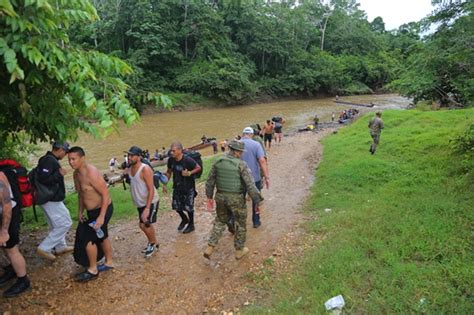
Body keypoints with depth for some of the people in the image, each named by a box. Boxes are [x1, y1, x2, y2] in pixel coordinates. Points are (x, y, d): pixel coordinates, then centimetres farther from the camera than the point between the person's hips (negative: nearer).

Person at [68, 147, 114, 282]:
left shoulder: (92, 173, -27)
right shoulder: (76, 174, 1)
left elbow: (106, 195, -26)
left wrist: (101, 217, -27)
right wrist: (80, 212, 9)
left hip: (103, 209, -9)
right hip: (92, 211, 9)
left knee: (87, 238, -4)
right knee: (102, 236, 21)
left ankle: (92, 270, 13)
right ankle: (109, 263, 38)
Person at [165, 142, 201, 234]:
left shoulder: (188, 160, -24)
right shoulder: (171, 160, -8)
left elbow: (198, 168, -13)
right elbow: (169, 172, 7)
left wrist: (189, 173, -26)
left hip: (188, 188, -5)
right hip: (177, 187, 5)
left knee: (188, 207, 4)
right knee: (176, 206, 10)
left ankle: (191, 225, 28)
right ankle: (184, 219, 39)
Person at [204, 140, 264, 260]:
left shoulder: (218, 162, -2)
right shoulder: (241, 165, -17)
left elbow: (210, 181, 5)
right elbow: (250, 185, -19)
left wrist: (209, 196, 17)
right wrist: (258, 202, -11)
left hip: (220, 197, 5)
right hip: (236, 199, -4)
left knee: (220, 221, 24)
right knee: (241, 224, 17)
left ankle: (210, 248, 19)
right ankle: (239, 250, 30)